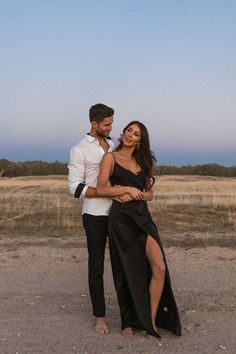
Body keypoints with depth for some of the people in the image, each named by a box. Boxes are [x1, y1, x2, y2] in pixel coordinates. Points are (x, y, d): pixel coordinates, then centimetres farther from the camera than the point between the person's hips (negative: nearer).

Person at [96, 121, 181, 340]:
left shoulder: (142, 161, 16)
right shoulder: (111, 157, 1)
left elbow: (149, 194, 12)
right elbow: (100, 189, -8)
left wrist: (133, 195, -8)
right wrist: (129, 189, -12)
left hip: (143, 217, 4)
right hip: (121, 218, -4)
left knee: (159, 268, -9)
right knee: (126, 271, 5)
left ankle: (151, 320, 6)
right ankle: (128, 321, 24)